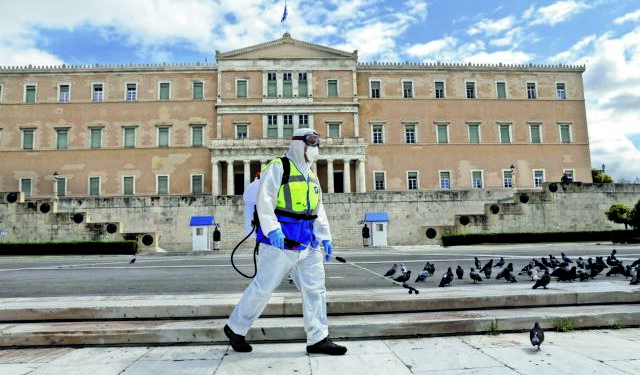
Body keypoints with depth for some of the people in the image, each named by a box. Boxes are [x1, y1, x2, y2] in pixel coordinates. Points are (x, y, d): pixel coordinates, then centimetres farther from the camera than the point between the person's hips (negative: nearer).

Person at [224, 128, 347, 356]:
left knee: (315, 288, 5)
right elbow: (264, 201, -13)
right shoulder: (278, 168, -4)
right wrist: (273, 230, -23)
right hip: (281, 238, -8)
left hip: (308, 242, 8)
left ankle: (318, 339, 14)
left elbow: (318, 210, 23)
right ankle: (235, 328, 19)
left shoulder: (312, 176, 21)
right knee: (264, 286, -1)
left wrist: (326, 238, 15)